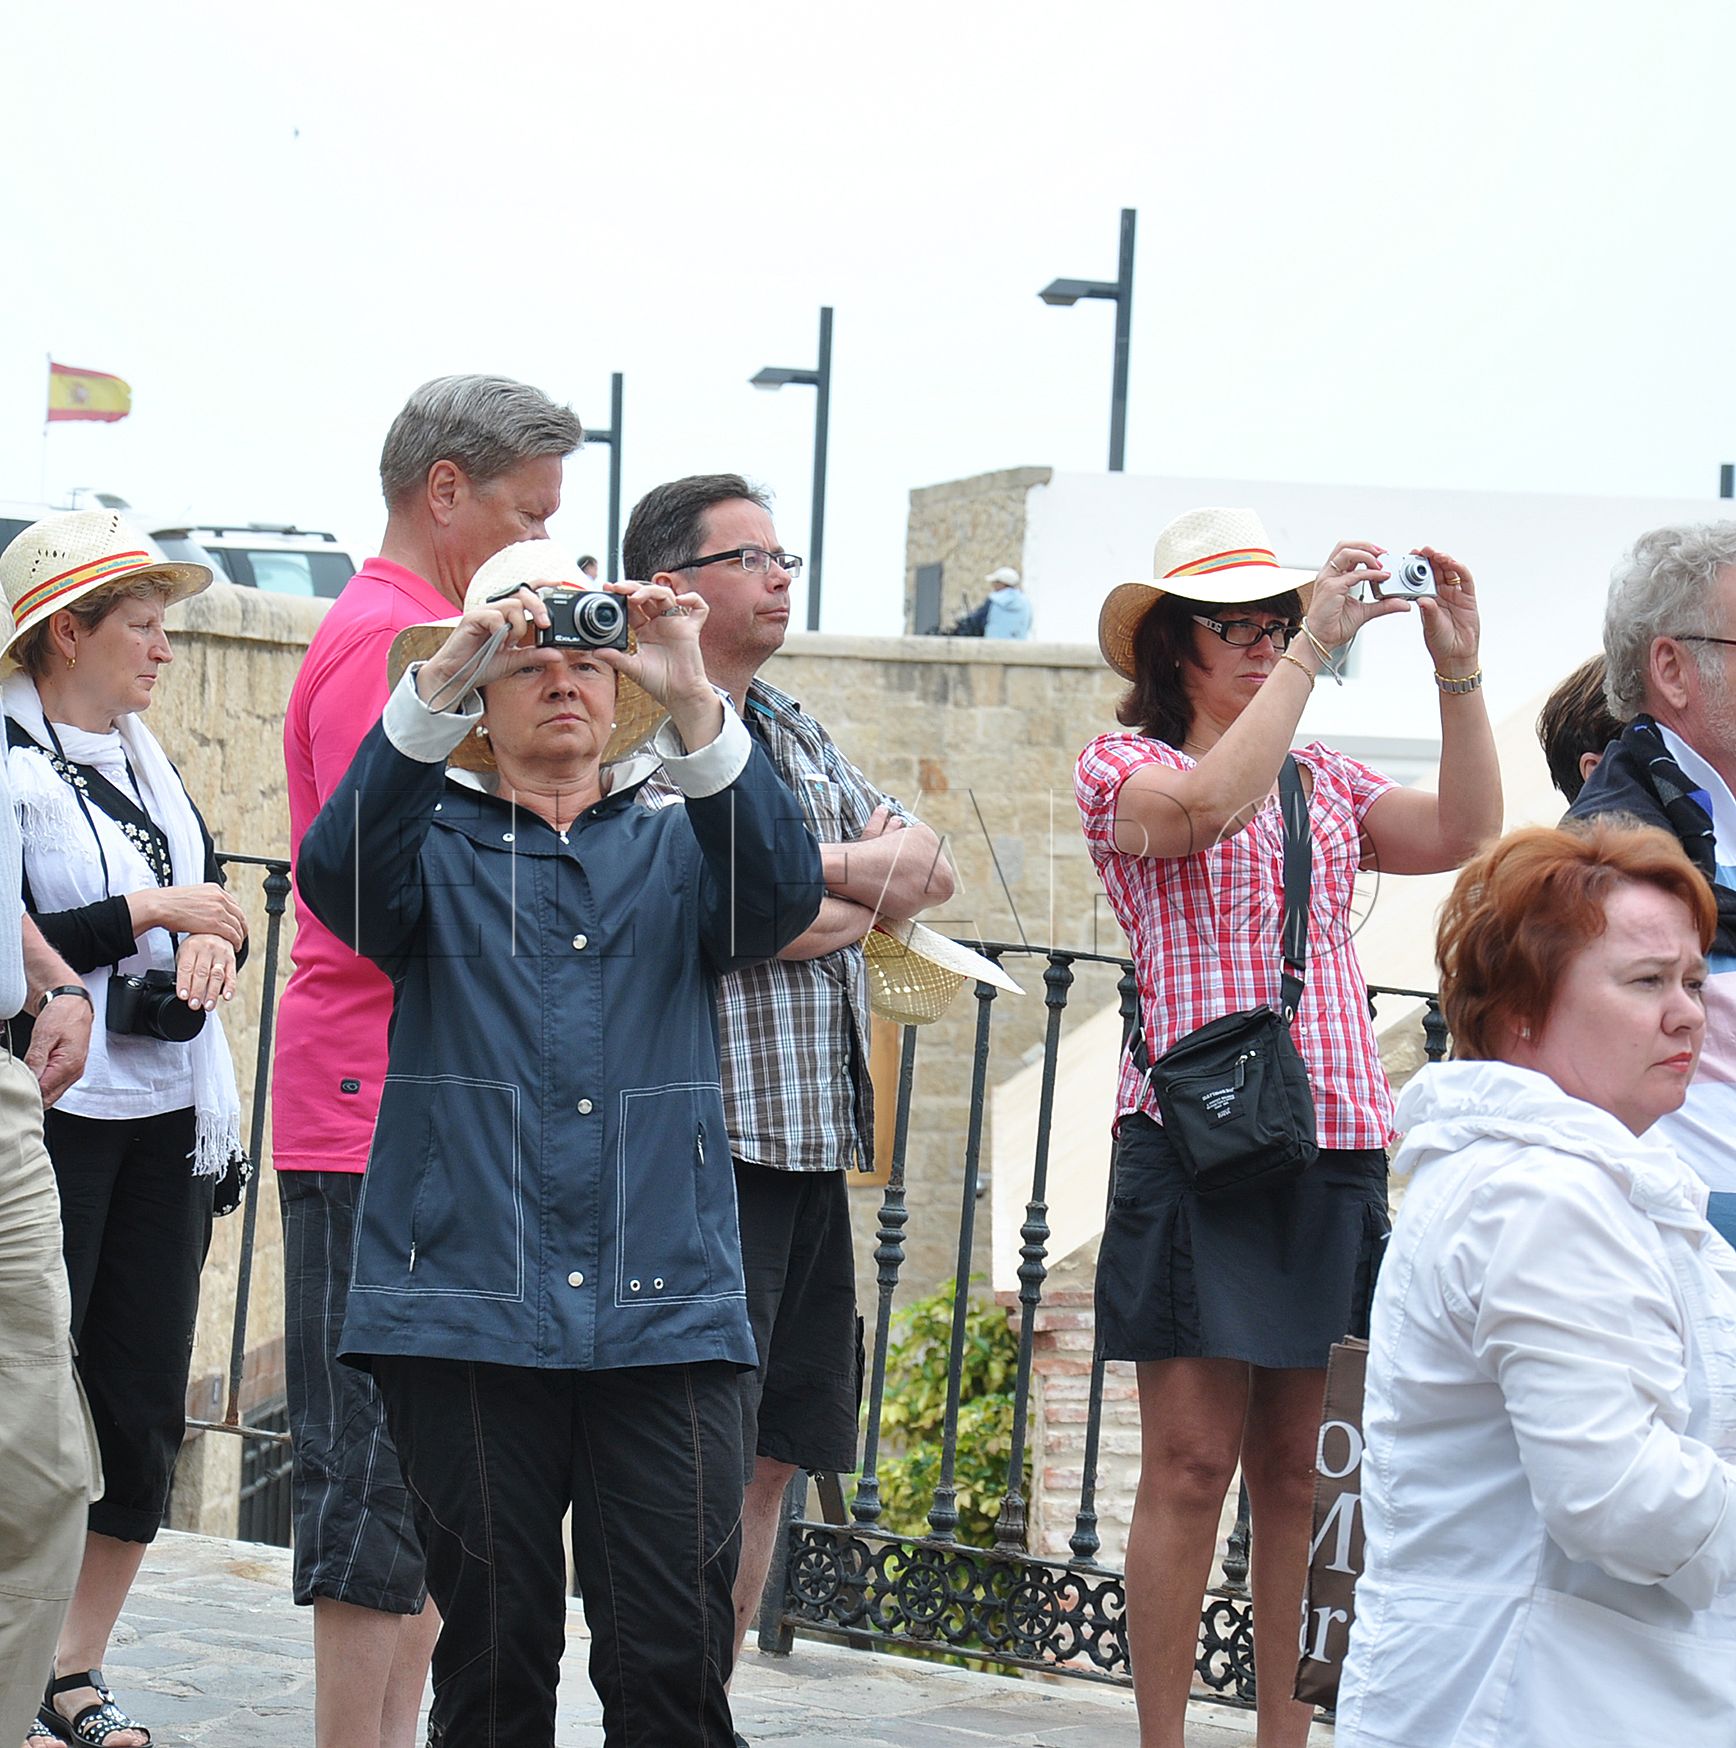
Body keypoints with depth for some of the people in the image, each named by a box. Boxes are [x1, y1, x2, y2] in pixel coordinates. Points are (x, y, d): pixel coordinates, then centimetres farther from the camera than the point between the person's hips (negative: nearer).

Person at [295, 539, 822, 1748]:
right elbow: (341, 876, -10)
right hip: (470, 1311, -1)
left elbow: (781, 897, -6)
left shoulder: (675, 849, 17)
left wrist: (695, 705, -18)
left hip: (665, 1313, 1)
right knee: (494, 1649, 3)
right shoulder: (435, 846, 13)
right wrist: (433, 687, -19)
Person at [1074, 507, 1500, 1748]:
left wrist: (1459, 669, -4)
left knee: (1301, 1473, 7)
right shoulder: (1126, 766, 5)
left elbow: (1464, 835, 4)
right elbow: (1210, 807, -18)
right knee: (1192, 1461, -5)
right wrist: (1315, 646, -16)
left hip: (1337, 1147, 5)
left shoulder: (1326, 782, 19)